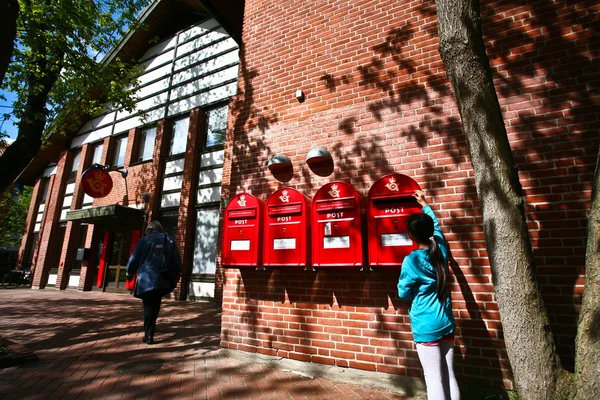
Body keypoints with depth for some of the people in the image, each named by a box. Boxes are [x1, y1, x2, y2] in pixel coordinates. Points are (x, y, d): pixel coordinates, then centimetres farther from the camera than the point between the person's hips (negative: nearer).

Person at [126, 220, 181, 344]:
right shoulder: (169, 241, 9)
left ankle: (149, 336, 6)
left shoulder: (144, 240, 0)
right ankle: (149, 333, 24)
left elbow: (134, 258, 3)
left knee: (148, 308, 5)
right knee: (155, 307, 18)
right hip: (162, 280, 3)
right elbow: (177, 259, 9)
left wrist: (130, 273, 19)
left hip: (147, 279, -3)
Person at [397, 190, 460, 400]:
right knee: (449, 376, 15)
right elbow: (436, 226, 18)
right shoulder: (441, 249, -2)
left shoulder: (411, 260, -18)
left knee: (434, 379, 4)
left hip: (426, 328, -6)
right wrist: (424, 205, 30)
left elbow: (404, 293, -7)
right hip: (446, 323, 6)